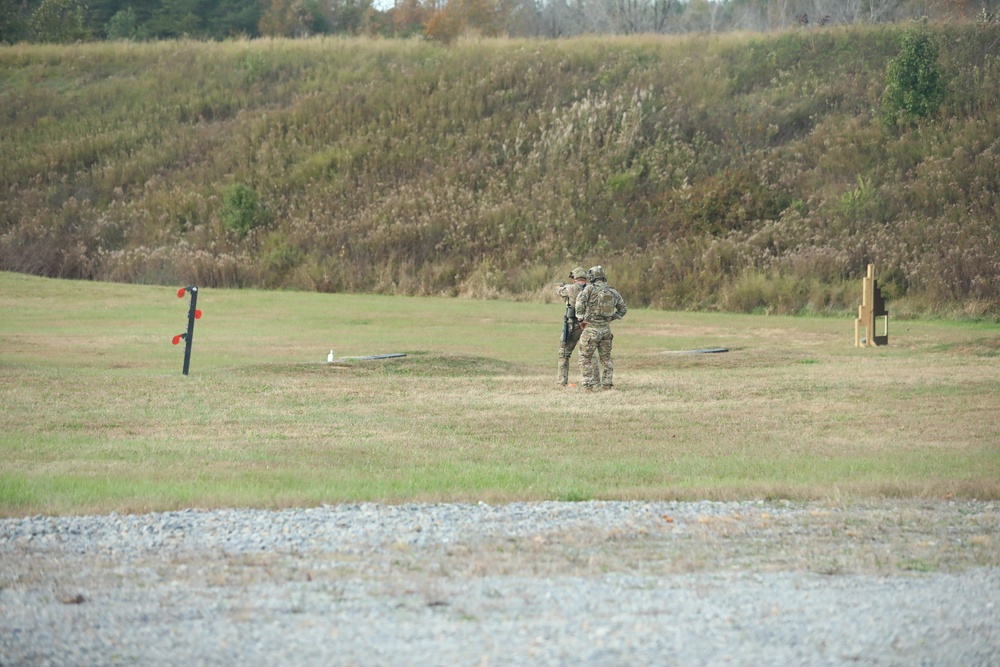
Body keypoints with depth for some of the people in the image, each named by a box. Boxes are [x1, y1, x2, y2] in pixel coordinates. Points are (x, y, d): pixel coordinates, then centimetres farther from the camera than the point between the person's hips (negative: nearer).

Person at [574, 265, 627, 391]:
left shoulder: (590, 288, -7)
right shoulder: (613, 292, 9)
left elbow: (580, 300, -23)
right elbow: (623, 309, 17)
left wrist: (580, 318, -15)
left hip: (591, 328, -5)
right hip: (606, 328, 5)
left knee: (586, 358, 4)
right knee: (606, 358, 16)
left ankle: (587, 385, -2)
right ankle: (607, 384, 14)